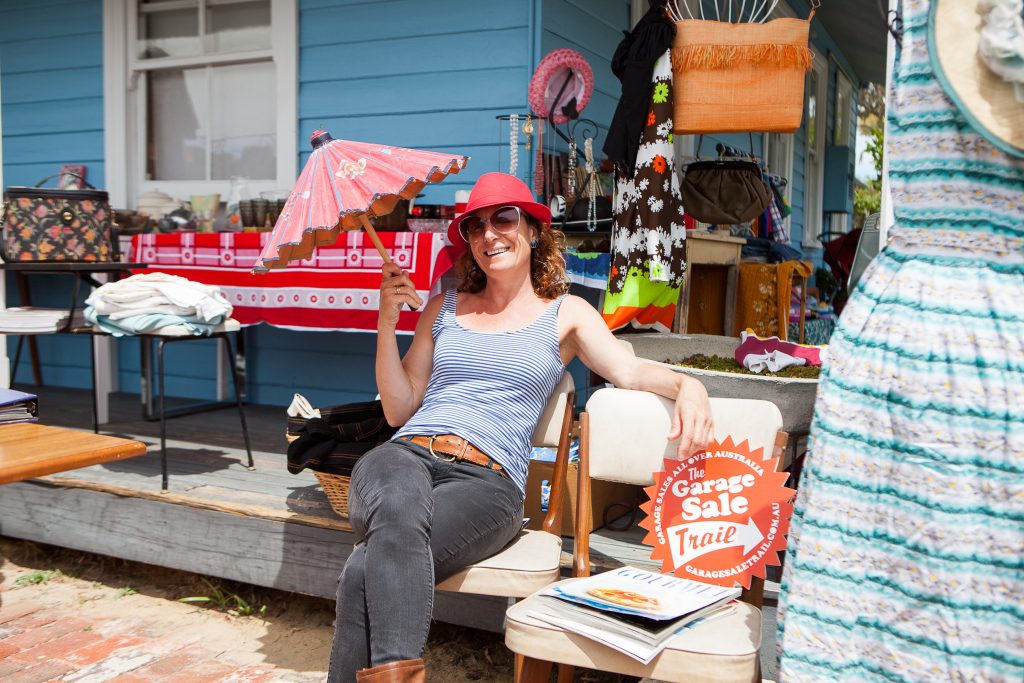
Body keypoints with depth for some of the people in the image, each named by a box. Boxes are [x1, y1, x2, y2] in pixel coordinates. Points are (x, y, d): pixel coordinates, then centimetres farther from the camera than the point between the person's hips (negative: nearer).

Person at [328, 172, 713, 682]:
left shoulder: (565, 314, 16)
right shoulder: (443, 308, 22)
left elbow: (631, 370, 0)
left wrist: (685, 384, -22)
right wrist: (387, 323, 7)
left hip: (488, 478, -2)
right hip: (407, 455, 2)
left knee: (369, 572, -33)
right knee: (399, 503, -39)